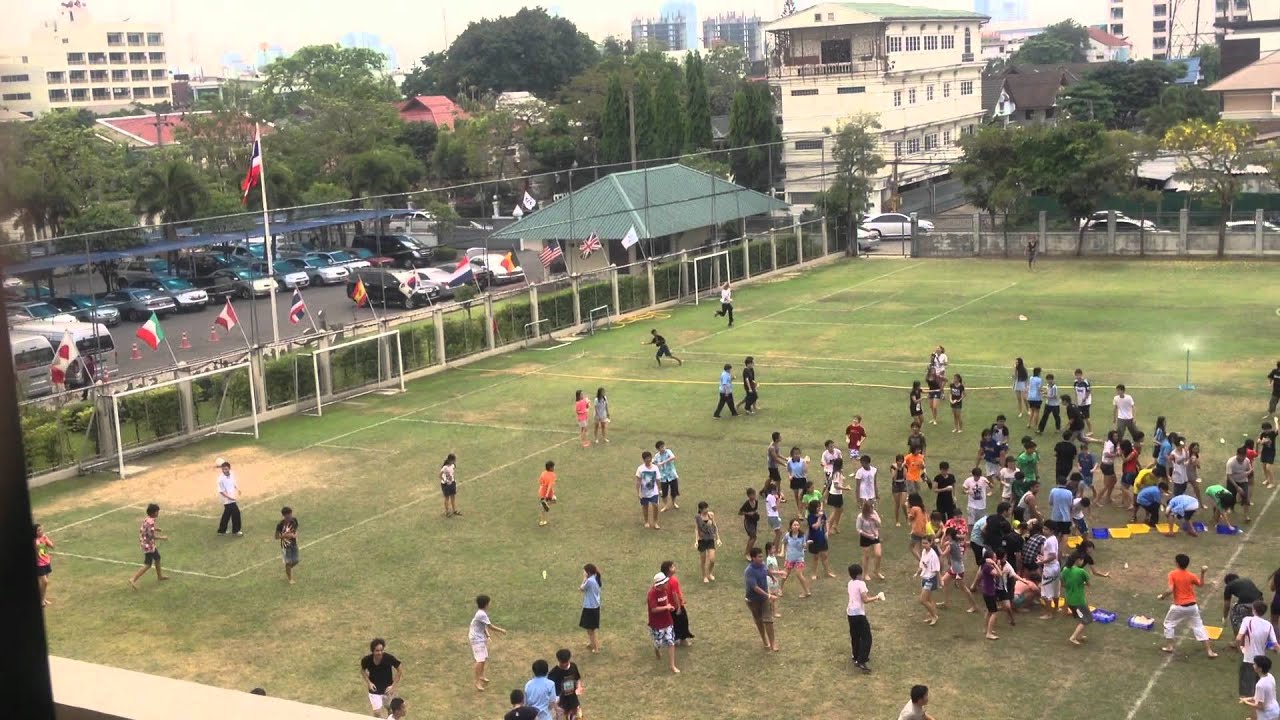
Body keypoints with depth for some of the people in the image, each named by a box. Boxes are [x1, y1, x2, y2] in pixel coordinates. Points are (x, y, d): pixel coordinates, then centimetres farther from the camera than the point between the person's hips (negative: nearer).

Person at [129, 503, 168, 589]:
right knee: (147, 565, -5)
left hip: (148, 544, 10)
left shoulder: (146, 519, 3)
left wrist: (156, 529, 14)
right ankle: (133, 579, -6)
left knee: (157, 558, 26)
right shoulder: (150, 522, -26)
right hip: (149, 546, -10)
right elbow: (151, 536, -27)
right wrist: (162, 537, -16)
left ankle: (159, 575, 44)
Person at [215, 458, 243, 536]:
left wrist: (237, 489, 5)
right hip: (228, 499, -8)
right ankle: (235, 531, 9)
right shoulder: (221, 479, -21)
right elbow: (221, 491, -18)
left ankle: (221, 530, 30)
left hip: (232, 498, 8)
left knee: (227, 514, 17)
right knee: (236, 513, -5)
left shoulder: (231, 475, 0)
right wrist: (229, 497, -25)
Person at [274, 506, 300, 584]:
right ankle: (289, 578, 27)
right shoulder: (280, 524, -23)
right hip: (285, 546, -5)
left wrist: (295, 535, -12)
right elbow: (276, 536, -16)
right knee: (288, 562, 4)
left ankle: (287, 572, 45)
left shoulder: (294, 520, -9)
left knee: (295, 561, 14)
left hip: (294, 544, 5)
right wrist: (285, 535, -31)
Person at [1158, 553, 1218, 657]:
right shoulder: (1190, 576, -2)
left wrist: (1162, 596, -4)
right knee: (1198, 627, 12)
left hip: (1179, 607, -3)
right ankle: (1209, 651, 10)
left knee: (1169, 624, 19)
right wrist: (1202, 573, 12)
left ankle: (1169, 646, 21)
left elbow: (1170, 590, -20)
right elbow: (1201, 585, 15)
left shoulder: (1172, 574, -13)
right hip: (1192, 606, 3)